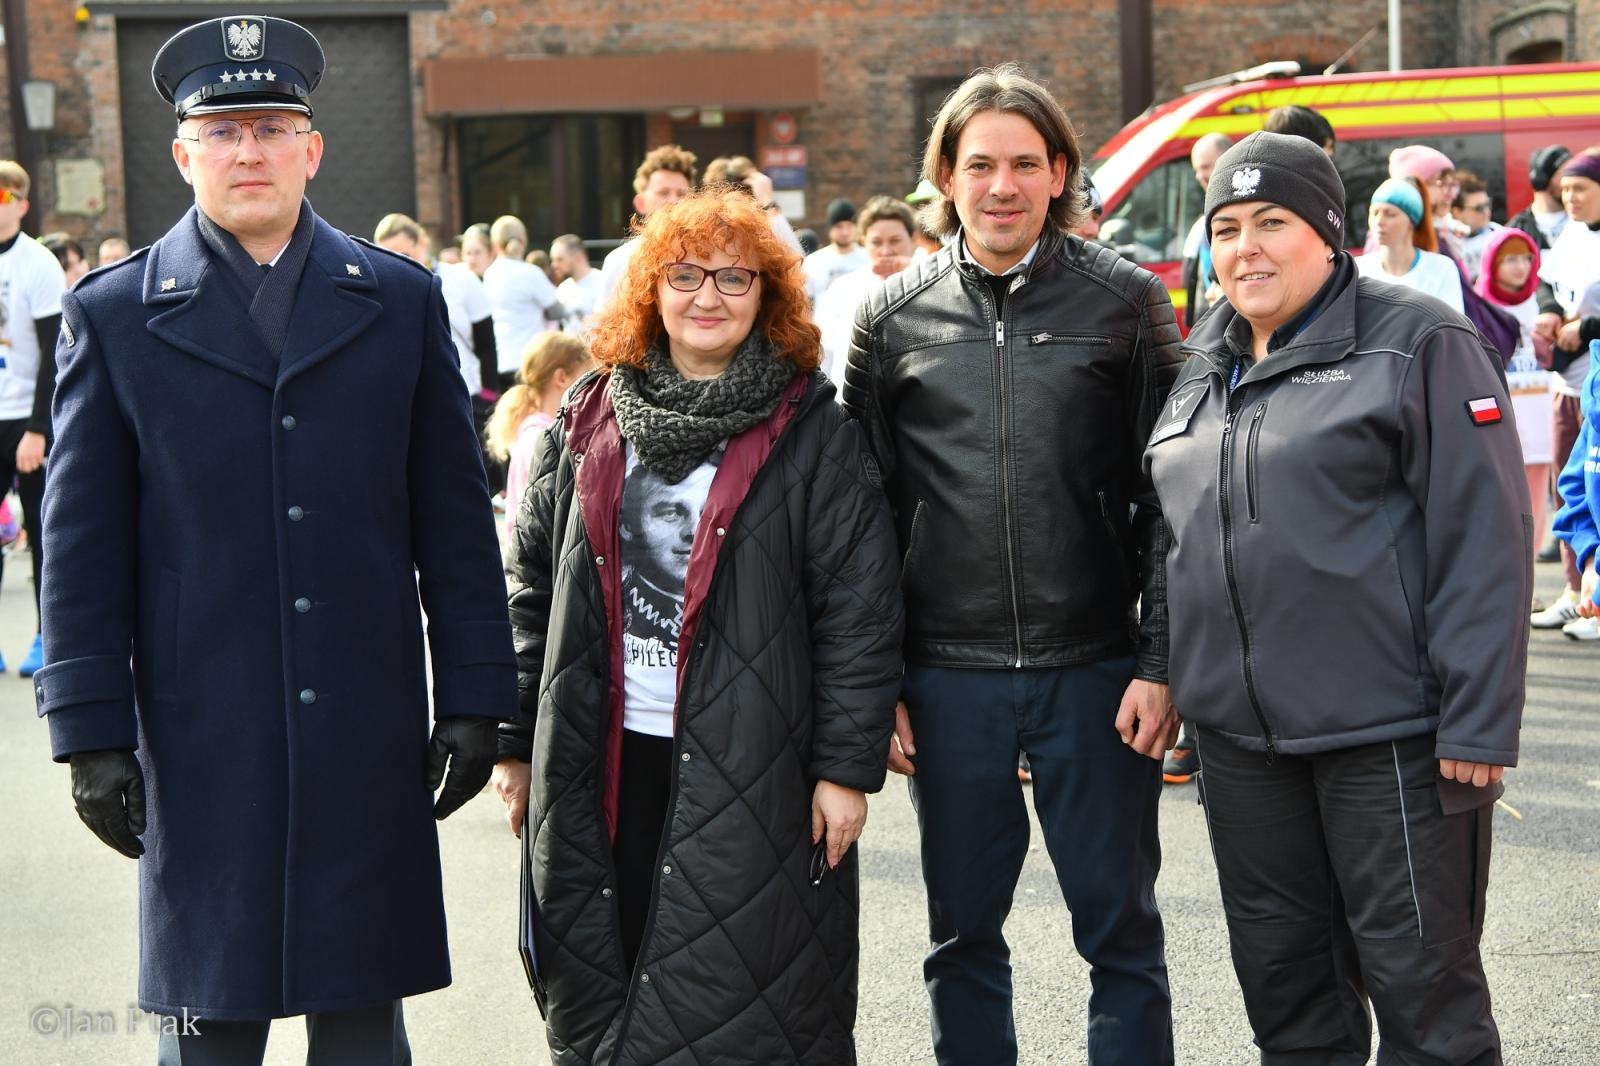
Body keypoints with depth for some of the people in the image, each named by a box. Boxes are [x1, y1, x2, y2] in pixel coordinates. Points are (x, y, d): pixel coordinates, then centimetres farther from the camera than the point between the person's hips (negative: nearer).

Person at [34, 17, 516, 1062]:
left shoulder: (401, 300, 7)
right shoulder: (113, 315, 3)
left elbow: (455, 517, 7)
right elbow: (83, 543, 2)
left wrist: (474, 699, 3)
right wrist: (92, 731, -3)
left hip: (370, 735, 1)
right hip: (200, 738, -1)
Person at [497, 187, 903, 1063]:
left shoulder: (810, 433, -2)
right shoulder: (589, 421, 8)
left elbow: (859, 609, -5)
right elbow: (532, 586, 11)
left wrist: (848, 765, -9)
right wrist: (516, 742, 8)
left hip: (753, 769, -3)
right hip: (601, 761, 4)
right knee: (606, 990, 10)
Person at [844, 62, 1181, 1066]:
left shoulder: (1127, 301, 1)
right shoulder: (893, 319, 5)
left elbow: (1170, 496, 1)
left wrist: (1160, 664, -6)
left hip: (1096, 670, -1)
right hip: (948, 680, 2)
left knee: (1121, 930, 7)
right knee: (964, 936, 11)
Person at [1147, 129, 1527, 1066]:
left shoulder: (1417, 344, -6)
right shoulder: (1204, 367, 13)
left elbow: (1483, 540, -12)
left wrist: (1478, 724, -17)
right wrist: (1187, 685, 17)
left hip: (1389, 730, -6)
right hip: (1240, 734, 6)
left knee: (1422, 985, 1)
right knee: (1282, 978, 14)